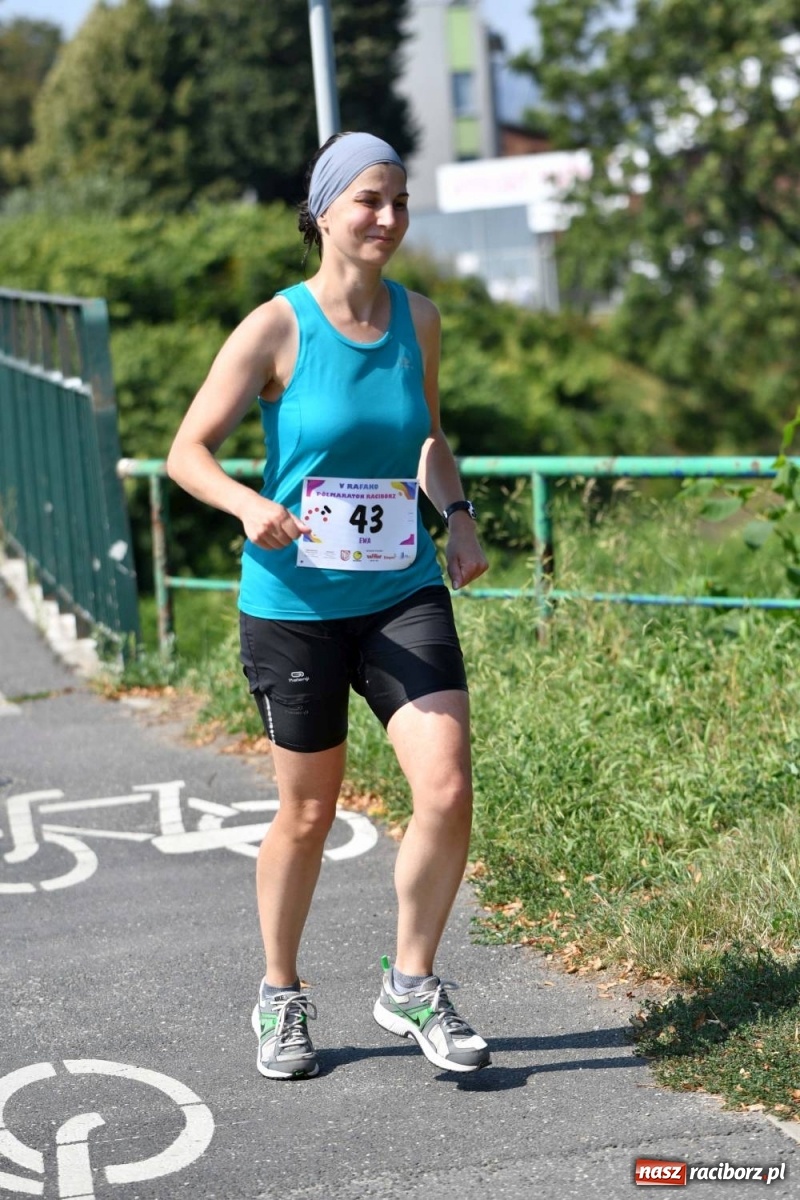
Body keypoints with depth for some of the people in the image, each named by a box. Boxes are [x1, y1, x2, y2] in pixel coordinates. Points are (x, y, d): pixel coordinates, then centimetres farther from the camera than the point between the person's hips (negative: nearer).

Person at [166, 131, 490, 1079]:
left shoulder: (418, 318, 4)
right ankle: (281, 999, 32)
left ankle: (411, 986, 11)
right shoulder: (277, 327, -10)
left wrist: (458, 515, 3)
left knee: (447, 790, -11)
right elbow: (187, 450, -8)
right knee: (308, 815, 9)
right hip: (293, 604, -3)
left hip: (404, 595, 3)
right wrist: (251, 506, -27)